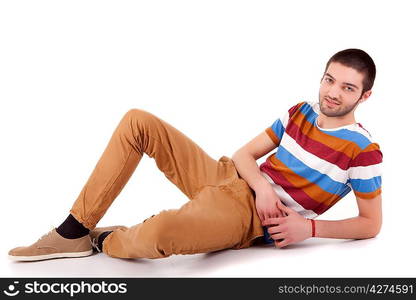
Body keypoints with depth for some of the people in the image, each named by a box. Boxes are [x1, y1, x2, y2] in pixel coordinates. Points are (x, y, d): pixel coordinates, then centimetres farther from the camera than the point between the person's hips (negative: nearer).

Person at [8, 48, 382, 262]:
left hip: (251, 215, -7)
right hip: (227, 178, 8)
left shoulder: (363, 150, -8)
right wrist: (262, 185, -11)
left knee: (157, 234, -40)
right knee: (138, 122, -4)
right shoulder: (302, 112, 10)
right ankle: (74, 233, -2)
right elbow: (245, 153, 11)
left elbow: (371, 225, -5)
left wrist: (309, 227, -18)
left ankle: (107, 241, 1)